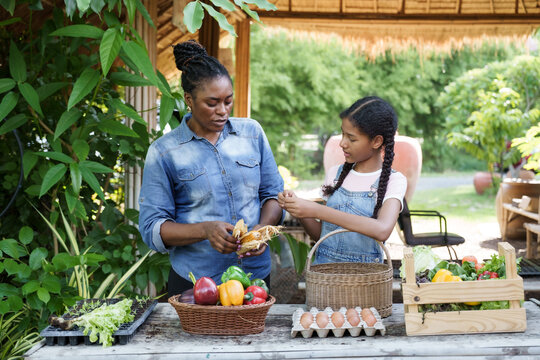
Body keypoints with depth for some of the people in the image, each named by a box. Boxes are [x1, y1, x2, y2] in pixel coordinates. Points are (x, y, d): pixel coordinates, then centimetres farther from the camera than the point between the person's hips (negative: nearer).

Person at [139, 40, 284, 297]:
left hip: (256, 275, 3)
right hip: (194, 282, -3)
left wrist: (263, 228, -12)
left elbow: (273, 194, 9)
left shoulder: (252, 133, 5)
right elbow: (151, 228, -7)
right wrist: (205, 230, -23)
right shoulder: (163, 152, -4)